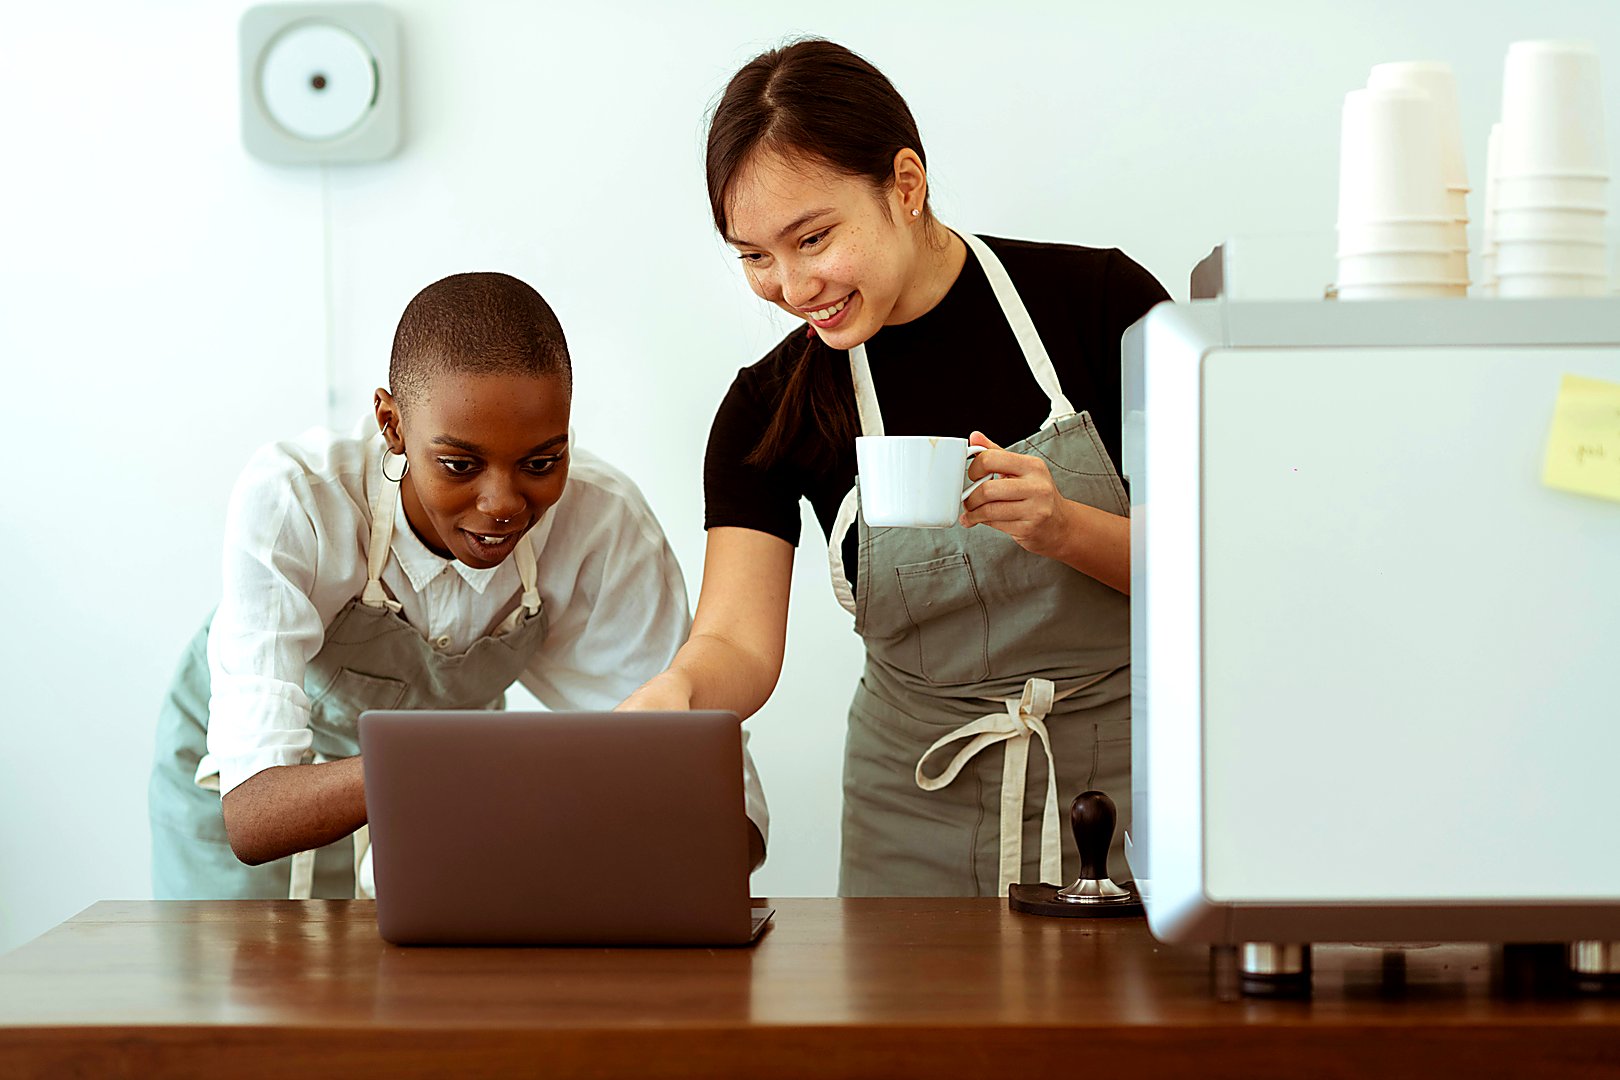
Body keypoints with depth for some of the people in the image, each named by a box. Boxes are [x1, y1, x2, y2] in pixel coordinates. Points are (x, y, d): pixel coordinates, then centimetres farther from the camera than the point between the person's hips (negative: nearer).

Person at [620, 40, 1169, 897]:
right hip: (921, 812, 2)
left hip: (1134, 793, -2)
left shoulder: (1101, 303, -7)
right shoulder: (771, 408, -1)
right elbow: (739, 644, -11)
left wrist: (1063, 528, -24)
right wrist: (677, 689, -33)